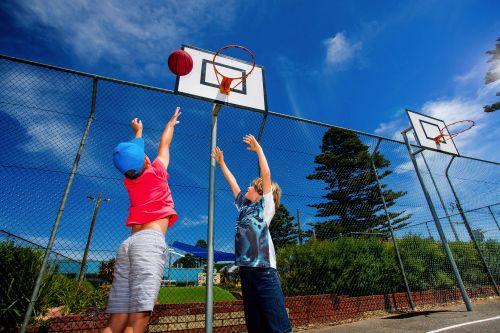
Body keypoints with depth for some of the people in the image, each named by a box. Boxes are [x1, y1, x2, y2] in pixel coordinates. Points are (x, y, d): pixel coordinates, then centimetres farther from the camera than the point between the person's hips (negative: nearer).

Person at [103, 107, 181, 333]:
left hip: (128, 243, 7)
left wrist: (138, 131, 56)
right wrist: (171, 123, 42)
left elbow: (133, 153, 39)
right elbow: (164, 145, 25)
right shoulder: (155, 172, 7)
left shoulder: (129, 181, 19)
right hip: (150, 240, -6)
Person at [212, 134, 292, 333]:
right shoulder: (243, 206, 19)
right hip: (245, 267, 7)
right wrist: (221, 163, 32)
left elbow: (266, 174, -4)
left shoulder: (266, 205, 3)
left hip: (263, 268, -6)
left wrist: (258, 149, 2)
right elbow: (232, 182, 26)